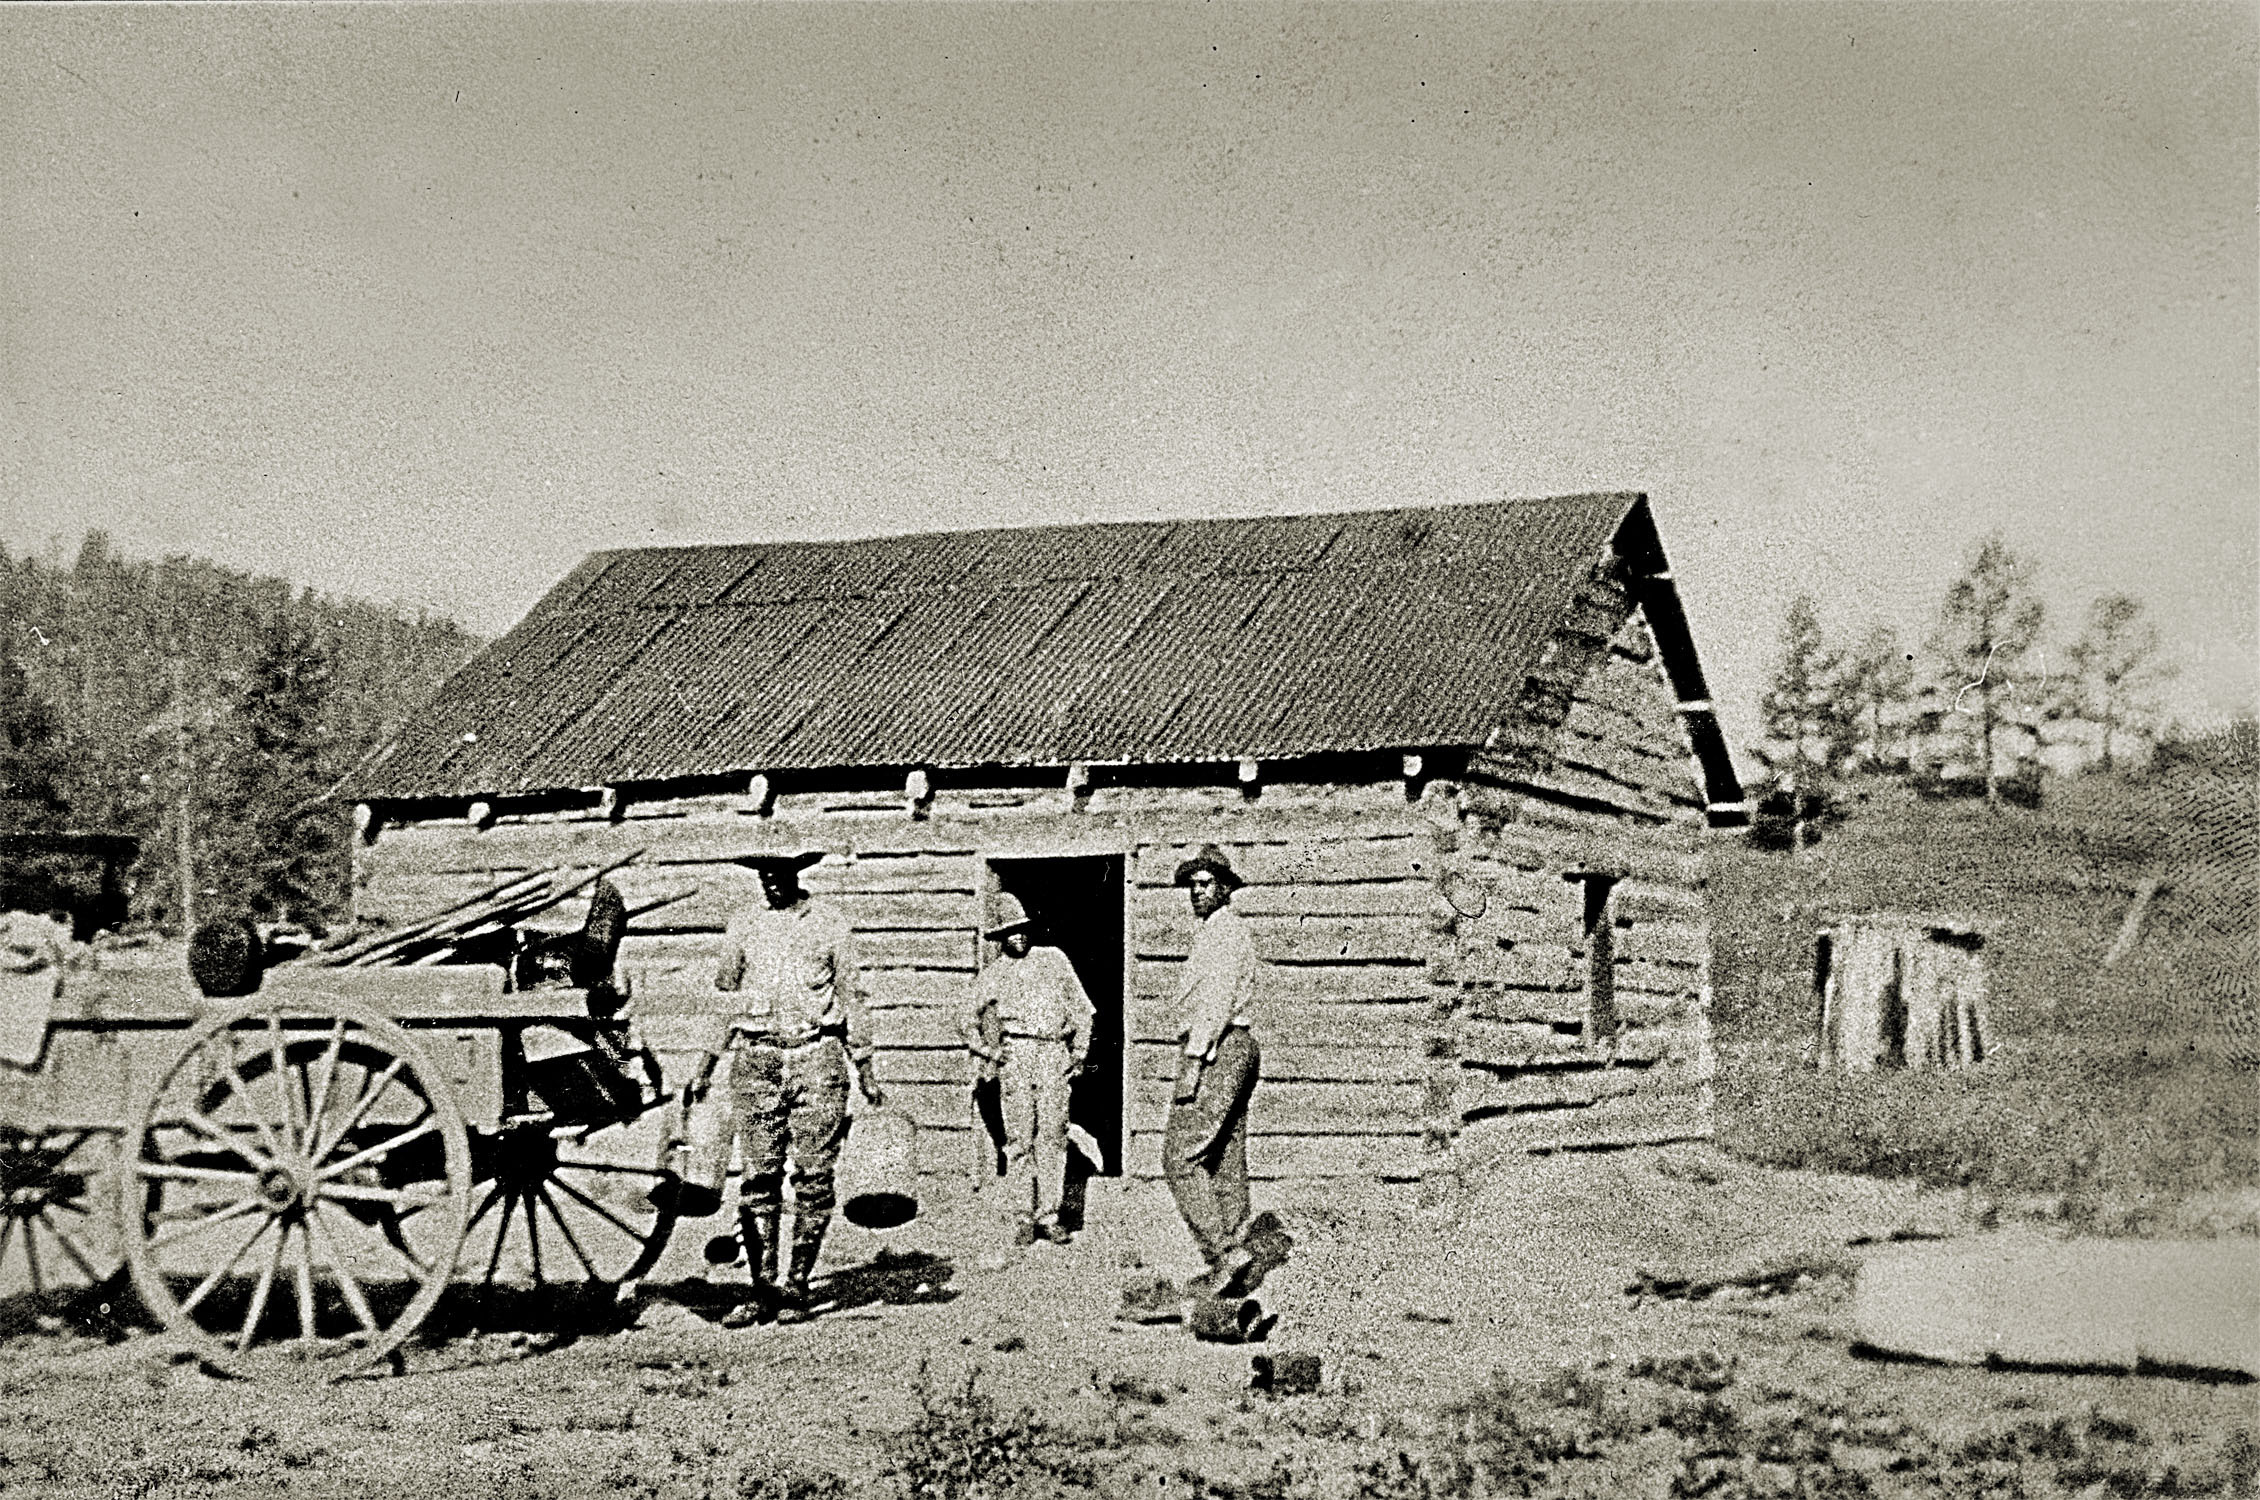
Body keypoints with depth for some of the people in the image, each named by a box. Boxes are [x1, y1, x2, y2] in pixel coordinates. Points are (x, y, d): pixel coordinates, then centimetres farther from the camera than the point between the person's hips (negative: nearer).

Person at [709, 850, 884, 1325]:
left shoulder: (829, 925, 8)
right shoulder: (743, 925, 12)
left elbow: (850, 997, 12)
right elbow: (723, 988, 17)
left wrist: (865, 1068, 11)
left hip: (817, 1055, -1)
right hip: (756, 1055, 1)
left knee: (813, 1177, -3)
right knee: (757, 1177, -3)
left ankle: (796, 1287, 4)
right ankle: (761, 1290, 0)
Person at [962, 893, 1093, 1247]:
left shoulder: (1054, 960, 13)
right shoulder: (993, 975, 13)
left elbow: (1081, 1007, 15)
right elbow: (968, 1022, 22)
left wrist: (1080, 1052, 8)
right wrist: (987, 1053, 8)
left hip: (1055, 1057, 0)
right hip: (1015, 1057, 0)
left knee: (1053, 1136, -3)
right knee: (1019, 1138, -3)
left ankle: (1050, 1216, -1)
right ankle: (1025, 1216, 1)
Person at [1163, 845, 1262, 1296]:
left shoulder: (1225, 930, -10)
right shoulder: (1213, 932, 23)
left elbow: (1218, 1000, -19)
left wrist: (1193, 1059, -23)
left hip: (1217, 1050, -11)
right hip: (1239, 1053, 11)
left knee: (1180, 1156, -12)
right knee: (1227, 1162, 9)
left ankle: (1224, 1251, -17)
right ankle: (1232, 1256, 10)